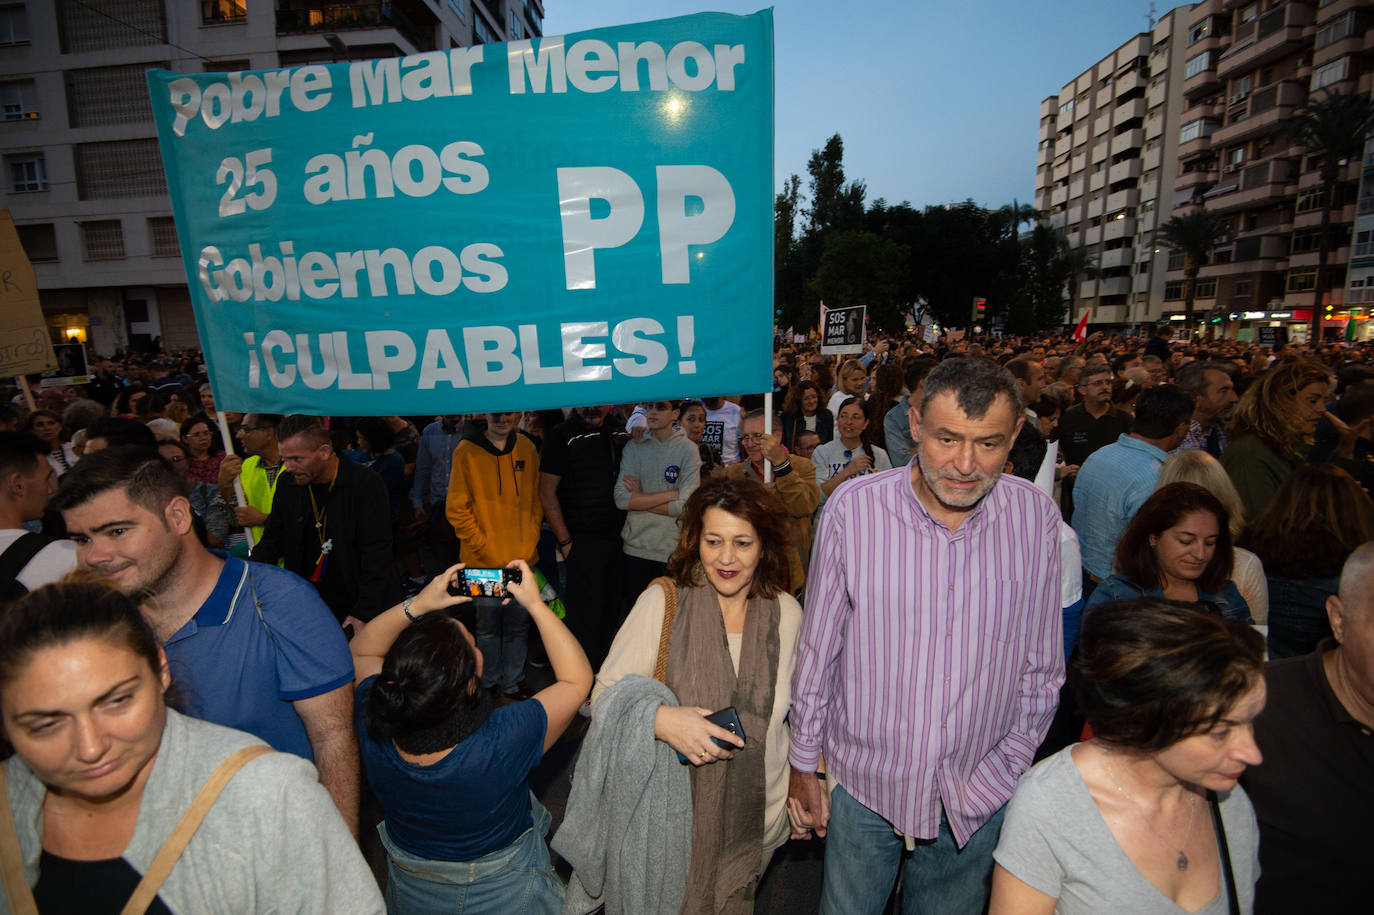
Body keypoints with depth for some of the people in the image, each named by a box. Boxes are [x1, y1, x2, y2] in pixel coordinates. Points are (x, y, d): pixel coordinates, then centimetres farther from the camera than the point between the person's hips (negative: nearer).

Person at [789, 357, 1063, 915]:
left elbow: (1041, 665, 1)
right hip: (863, 781, -1)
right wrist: (803, 765, 0)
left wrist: (1009, 766, 3)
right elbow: (817, 652, -7)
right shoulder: (852, 509, -17)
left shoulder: (1036, 516, -10)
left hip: (978, 793, 2)